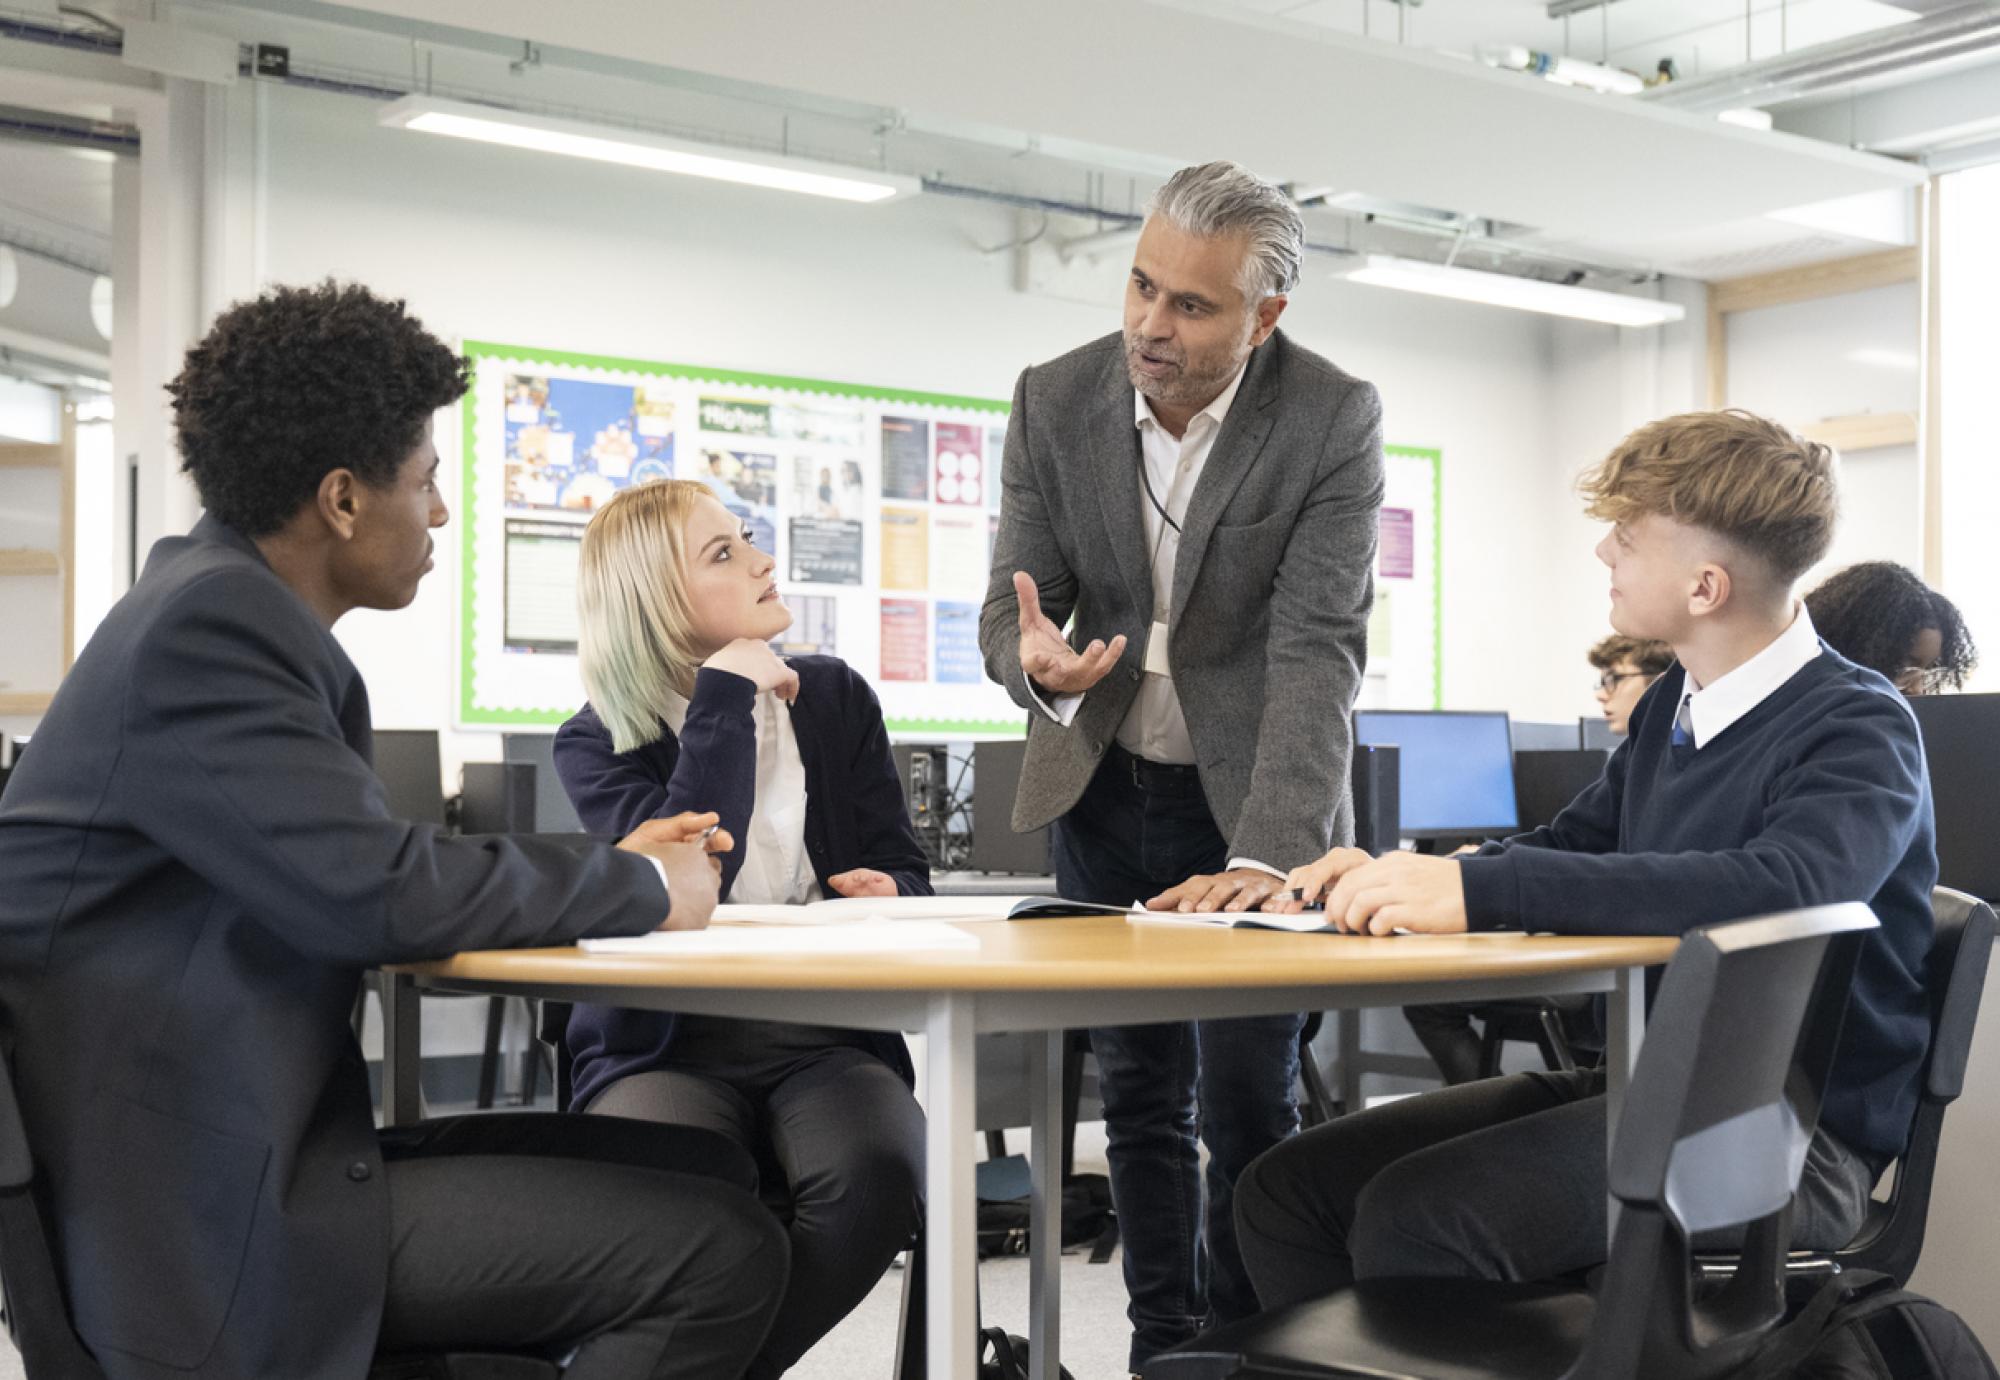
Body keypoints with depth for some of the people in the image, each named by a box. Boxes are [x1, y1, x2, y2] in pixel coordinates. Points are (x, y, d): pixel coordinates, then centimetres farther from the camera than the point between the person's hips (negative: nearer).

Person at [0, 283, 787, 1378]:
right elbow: (376, 895, -25)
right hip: (213, 1219, -10)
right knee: (722, 1254, -16)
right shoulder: (206, 620, -17)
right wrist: (642, 888, -9)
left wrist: (603, 872, 11)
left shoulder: (225, 605, 12)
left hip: (263, 1141, 10)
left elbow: (342, 890, 15)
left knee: (689, 1162, 10)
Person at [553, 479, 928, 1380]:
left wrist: (889, 895, -11)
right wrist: (724, 703, -14)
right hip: (669, 1047, -2)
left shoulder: (836, 698, 10)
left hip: (829, 1036, 3)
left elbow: (903, 869, 14)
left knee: (878, 1177, -31)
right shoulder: (596, 743, 1)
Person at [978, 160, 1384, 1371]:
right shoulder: (1055, 401, -8)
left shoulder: (1333, 421, -17)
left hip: (1250, 794, -3)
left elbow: (1318, 651, -24)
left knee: (1248, 1096, -3)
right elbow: (1015, 603, -3)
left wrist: (1265, 857, -34)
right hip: (1105, 787, 3)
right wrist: (1038, 663, -29)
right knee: (1138, 1086, 10)